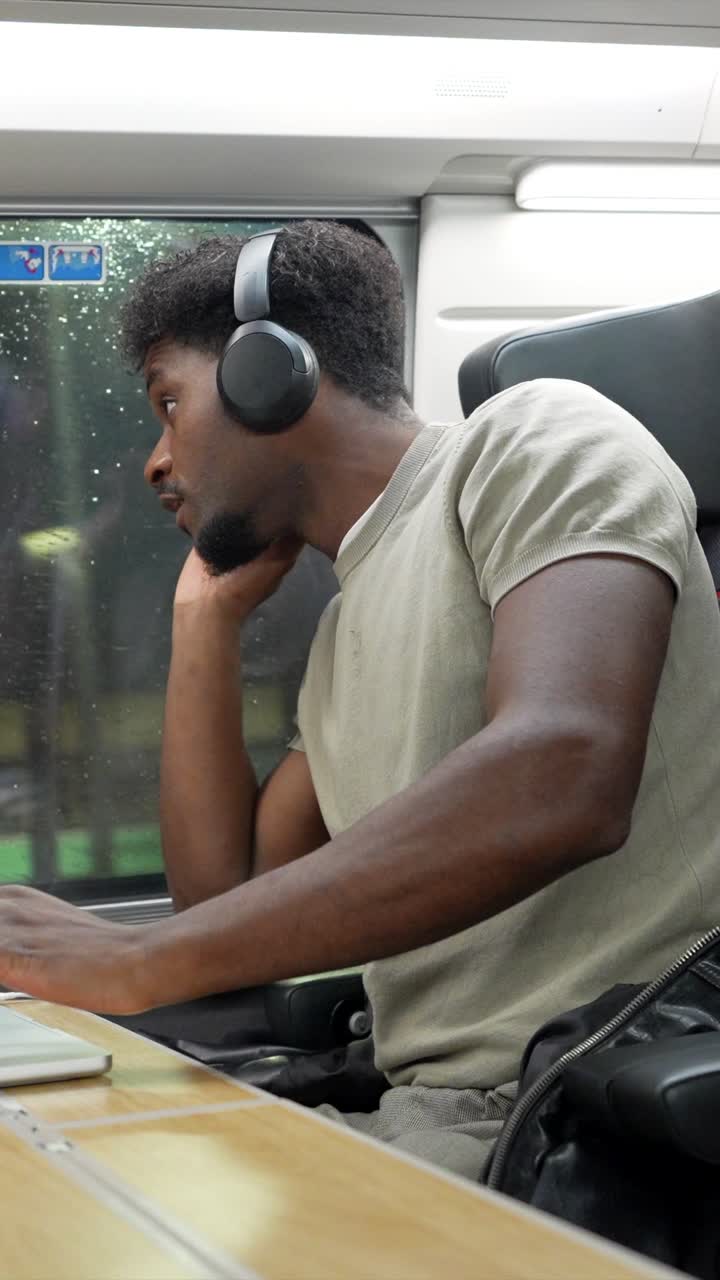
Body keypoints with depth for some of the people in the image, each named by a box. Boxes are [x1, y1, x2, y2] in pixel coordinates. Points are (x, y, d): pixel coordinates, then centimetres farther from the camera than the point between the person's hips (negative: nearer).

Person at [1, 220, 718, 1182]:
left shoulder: (533, 442, -5)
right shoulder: (346, 637, 21)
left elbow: (557, 782, -23)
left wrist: (138, 961, -23)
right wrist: (206, 618, 19)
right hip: (439, 1111, 8)